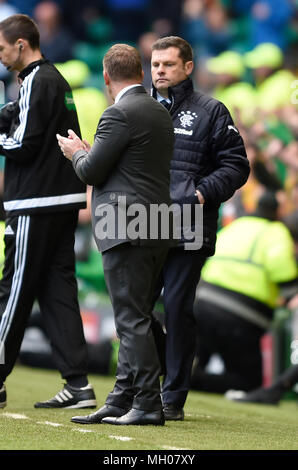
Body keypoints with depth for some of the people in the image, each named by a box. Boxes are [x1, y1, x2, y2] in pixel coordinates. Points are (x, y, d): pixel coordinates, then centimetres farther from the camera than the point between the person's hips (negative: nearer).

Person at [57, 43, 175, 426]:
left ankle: (148, 404, -9)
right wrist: (89, 153, 26)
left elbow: (92, 172, -11)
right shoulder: (161, 114, 16)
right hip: (156, 231, 9)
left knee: (133, 319, -8)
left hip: (126, 229, -9)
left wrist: (77, 153, 10)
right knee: (133, 319, 11)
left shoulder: (120, 114, -12)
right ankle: (121, 401, 14)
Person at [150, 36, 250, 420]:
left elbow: (235, 165, 2)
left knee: (177, 309, -3)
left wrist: (204, 192, -11)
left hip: (187, 230, -4)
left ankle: (173, 398, 4)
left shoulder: (210, 112, 4)